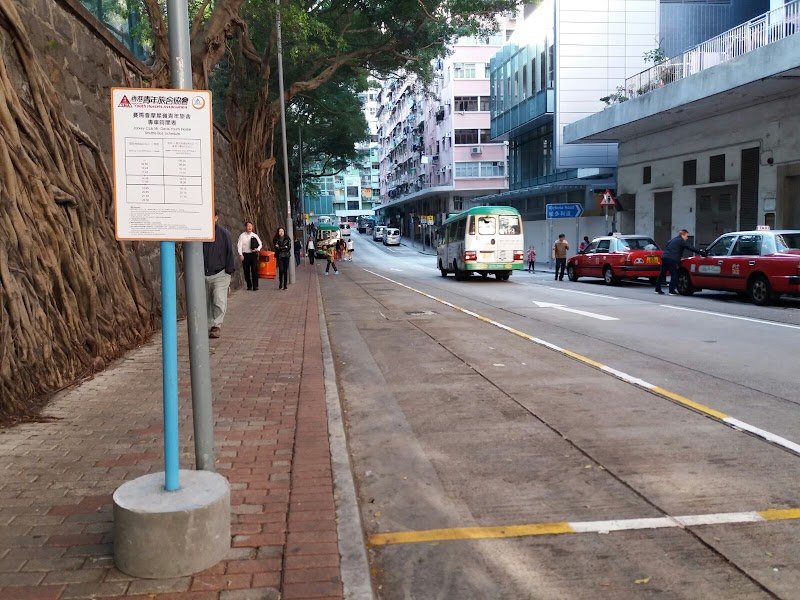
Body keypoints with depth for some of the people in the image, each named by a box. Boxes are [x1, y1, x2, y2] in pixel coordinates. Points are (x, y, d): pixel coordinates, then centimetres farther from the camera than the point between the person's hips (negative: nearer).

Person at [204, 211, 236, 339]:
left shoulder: (223, 233, -2)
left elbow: (230, 252, -1)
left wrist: (229, 270, -5)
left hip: (220, 274, -3)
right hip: (204, 275, 4)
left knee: (219, 301, -14)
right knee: (207, 303, 8)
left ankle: (216, 325, -4)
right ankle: (210, 326, 18)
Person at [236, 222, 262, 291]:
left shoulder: (255, 236, 9)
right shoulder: (242, 236, 2)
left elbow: (260, 244, 16)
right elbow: (239, 245, -2)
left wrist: (257, 249, -5)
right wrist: (240, 254, -12)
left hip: (254, 254, 1)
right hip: (245, 255, -1)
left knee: (255, 270, -8)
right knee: (246, 271, 3)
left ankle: (255, 285, -5)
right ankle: (249, 285, 14)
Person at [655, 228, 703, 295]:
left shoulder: (673, 240, 27)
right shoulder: (681, 241, 0)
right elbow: (691, 247, -7)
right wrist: (700, 251, -7)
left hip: (664, 257, 9)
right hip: (671, 259, -9)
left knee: (662, 274, 15)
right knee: (674, 274, -4)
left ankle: (658, 289, 20)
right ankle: (672, 291, -7)